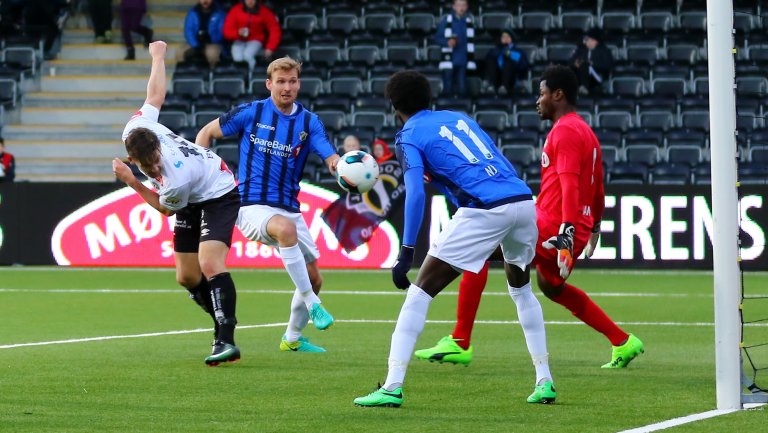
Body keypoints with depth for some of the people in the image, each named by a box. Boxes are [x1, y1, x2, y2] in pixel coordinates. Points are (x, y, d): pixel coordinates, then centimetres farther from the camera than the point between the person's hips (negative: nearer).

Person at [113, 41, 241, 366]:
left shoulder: (176, 180, -40)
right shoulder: (134, 130, -26)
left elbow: (165, 208, -16)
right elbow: (156, 95, -7)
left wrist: (132, 182, -18)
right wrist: (158, 58, 11)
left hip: (218, 196, -8)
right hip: (193, 203, 8)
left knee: (210, 264, -27)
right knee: (186, 276, 7)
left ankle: (225, 341, -30)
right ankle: (224, 321, 26)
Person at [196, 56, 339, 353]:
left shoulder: (310, 122, 4)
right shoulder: (250, 113, -3)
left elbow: (331, 159, -9)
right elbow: (207, 133, 9)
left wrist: (340, 165, -32)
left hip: (289, 209, 5)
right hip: (252, 204, -5)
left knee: (313, 279, 6)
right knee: (286, 227, -39)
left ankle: (292, 338, 31)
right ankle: (313, 305, -33)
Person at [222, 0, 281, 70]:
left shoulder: (264, 12, -7)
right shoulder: (236, 10, -5)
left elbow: (275, 31, -7)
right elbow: (227, 30, -4)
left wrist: (270, 48, -17)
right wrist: (238, 33, -25)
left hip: (255, 41, -2)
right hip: (239, 41, 2)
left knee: (247, 55, -33)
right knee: (238, 58, -29)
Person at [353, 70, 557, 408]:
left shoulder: (409, 137, 7)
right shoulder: (460, 118, 26)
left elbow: (416, 194, -9)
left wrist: (406, 253, -13)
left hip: (484, 211, -6)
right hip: (524, 200, 6)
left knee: (421, 290, 1)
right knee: (521, 287, 30)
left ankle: (392, 387, -7)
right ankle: (544, 382, 26)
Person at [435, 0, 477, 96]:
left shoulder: (470, 20, 6)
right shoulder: (446, 21, -2)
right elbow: (437, 38, 1)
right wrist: (447, 42, -17)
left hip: (463, 62, 2)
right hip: (449, 60, -2)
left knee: (462, 89, -1)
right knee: (448, 89, -4)